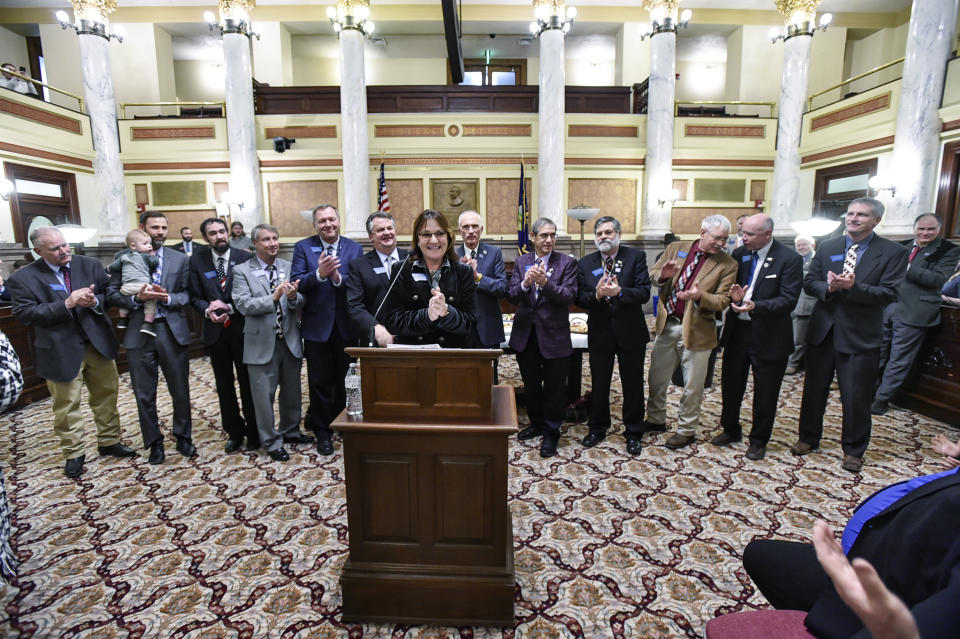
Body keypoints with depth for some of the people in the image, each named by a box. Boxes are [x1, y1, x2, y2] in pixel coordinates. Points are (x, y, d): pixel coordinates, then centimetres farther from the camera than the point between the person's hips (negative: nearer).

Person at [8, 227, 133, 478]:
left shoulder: (90, 265, 1)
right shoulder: (23, 278, -7)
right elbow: (24, 315, -14)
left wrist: (94, 301, -19)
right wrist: (67, 304, -24)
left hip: (98, 343, 3)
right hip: (61, 351, -3)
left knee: (107, 394, 13)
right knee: (66, 405, 8)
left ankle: (109, 442, 30)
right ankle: (73, 454, 25)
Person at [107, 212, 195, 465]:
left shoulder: (179, 259, 6)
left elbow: (187, 295, 2)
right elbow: (112, 295, -1)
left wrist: (167, 297, -16)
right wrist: (136, 298, -18)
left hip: (172, 331, 0)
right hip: (139, 333, 0)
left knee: (180, 389, 9)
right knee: (144, 394, 10)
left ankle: (183, 437, 28)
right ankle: (154, 442, 26)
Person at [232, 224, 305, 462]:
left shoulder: (289, 268, 5)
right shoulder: (242, 271, -4)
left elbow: (301, 304, 1)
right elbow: (244, 305, -14)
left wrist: (294, 297, -22)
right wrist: (273, 297, -27)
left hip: (290, 340, 4)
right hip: (262, 342, -3)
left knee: (291, 390, 17)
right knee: (264, 395, 5)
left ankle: (290, 431, 38)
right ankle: (272, 442, 22)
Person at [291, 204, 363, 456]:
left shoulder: (354, 248, 2)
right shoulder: (303, 247, 0)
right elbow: (296, 283, -11)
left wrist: (339, 278, -26)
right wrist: (319, 274, -28)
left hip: (346, 325, 1)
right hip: (317, 325, -1)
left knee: (344, 380, 15)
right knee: (320, 382, 9)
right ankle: (322, 432, 24)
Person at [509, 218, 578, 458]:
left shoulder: (567, 262, -3)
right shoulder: (521, 262, 5)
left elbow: (569, 296, -14)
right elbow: (511, 295, -4)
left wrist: (545, 282, -28)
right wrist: (525, 283, -24)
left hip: (554, 334, -3)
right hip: (525, 333, 4)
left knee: (554, 387, 6)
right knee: (531, 383, 18)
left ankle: (551, 432, 23)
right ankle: (537, 423, 38)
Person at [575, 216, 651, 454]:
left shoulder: (636, 257, -4)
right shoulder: (585, 264, 3)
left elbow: (644, 293, -12)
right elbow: (580, 299, -3)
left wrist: (619, 291, -28)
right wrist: (597, 294, -23)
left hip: (630, 331, -1)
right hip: (600, 333, 2)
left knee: (633, 385, 10)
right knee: (599, 385, 14)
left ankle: (633, 434, 27)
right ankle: (597, 429, 32)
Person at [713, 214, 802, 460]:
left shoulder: (790, 259, -11)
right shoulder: (739, 254, 4)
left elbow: (788, 300, -16)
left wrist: (756, 306, -31)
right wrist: (734, 297, -15)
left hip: (768, 336, -4)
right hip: (737, 331, 5)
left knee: (765, 393, 9)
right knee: (730, 384, 15)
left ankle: (759, 440, 27)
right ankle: (730, 430, 35)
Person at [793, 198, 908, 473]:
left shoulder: (893, 252, -3)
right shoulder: (827, 247, 6)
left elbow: (888, 294, -11)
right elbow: (809, 282, 3)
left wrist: (852, 287, -26)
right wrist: (828, 288, -18)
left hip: (860, 336, -3)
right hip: (822, 330, 3)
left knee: (856, 397, 6)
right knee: (814, 389, 14)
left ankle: (853, 450, 26)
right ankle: (808, 438, 32)